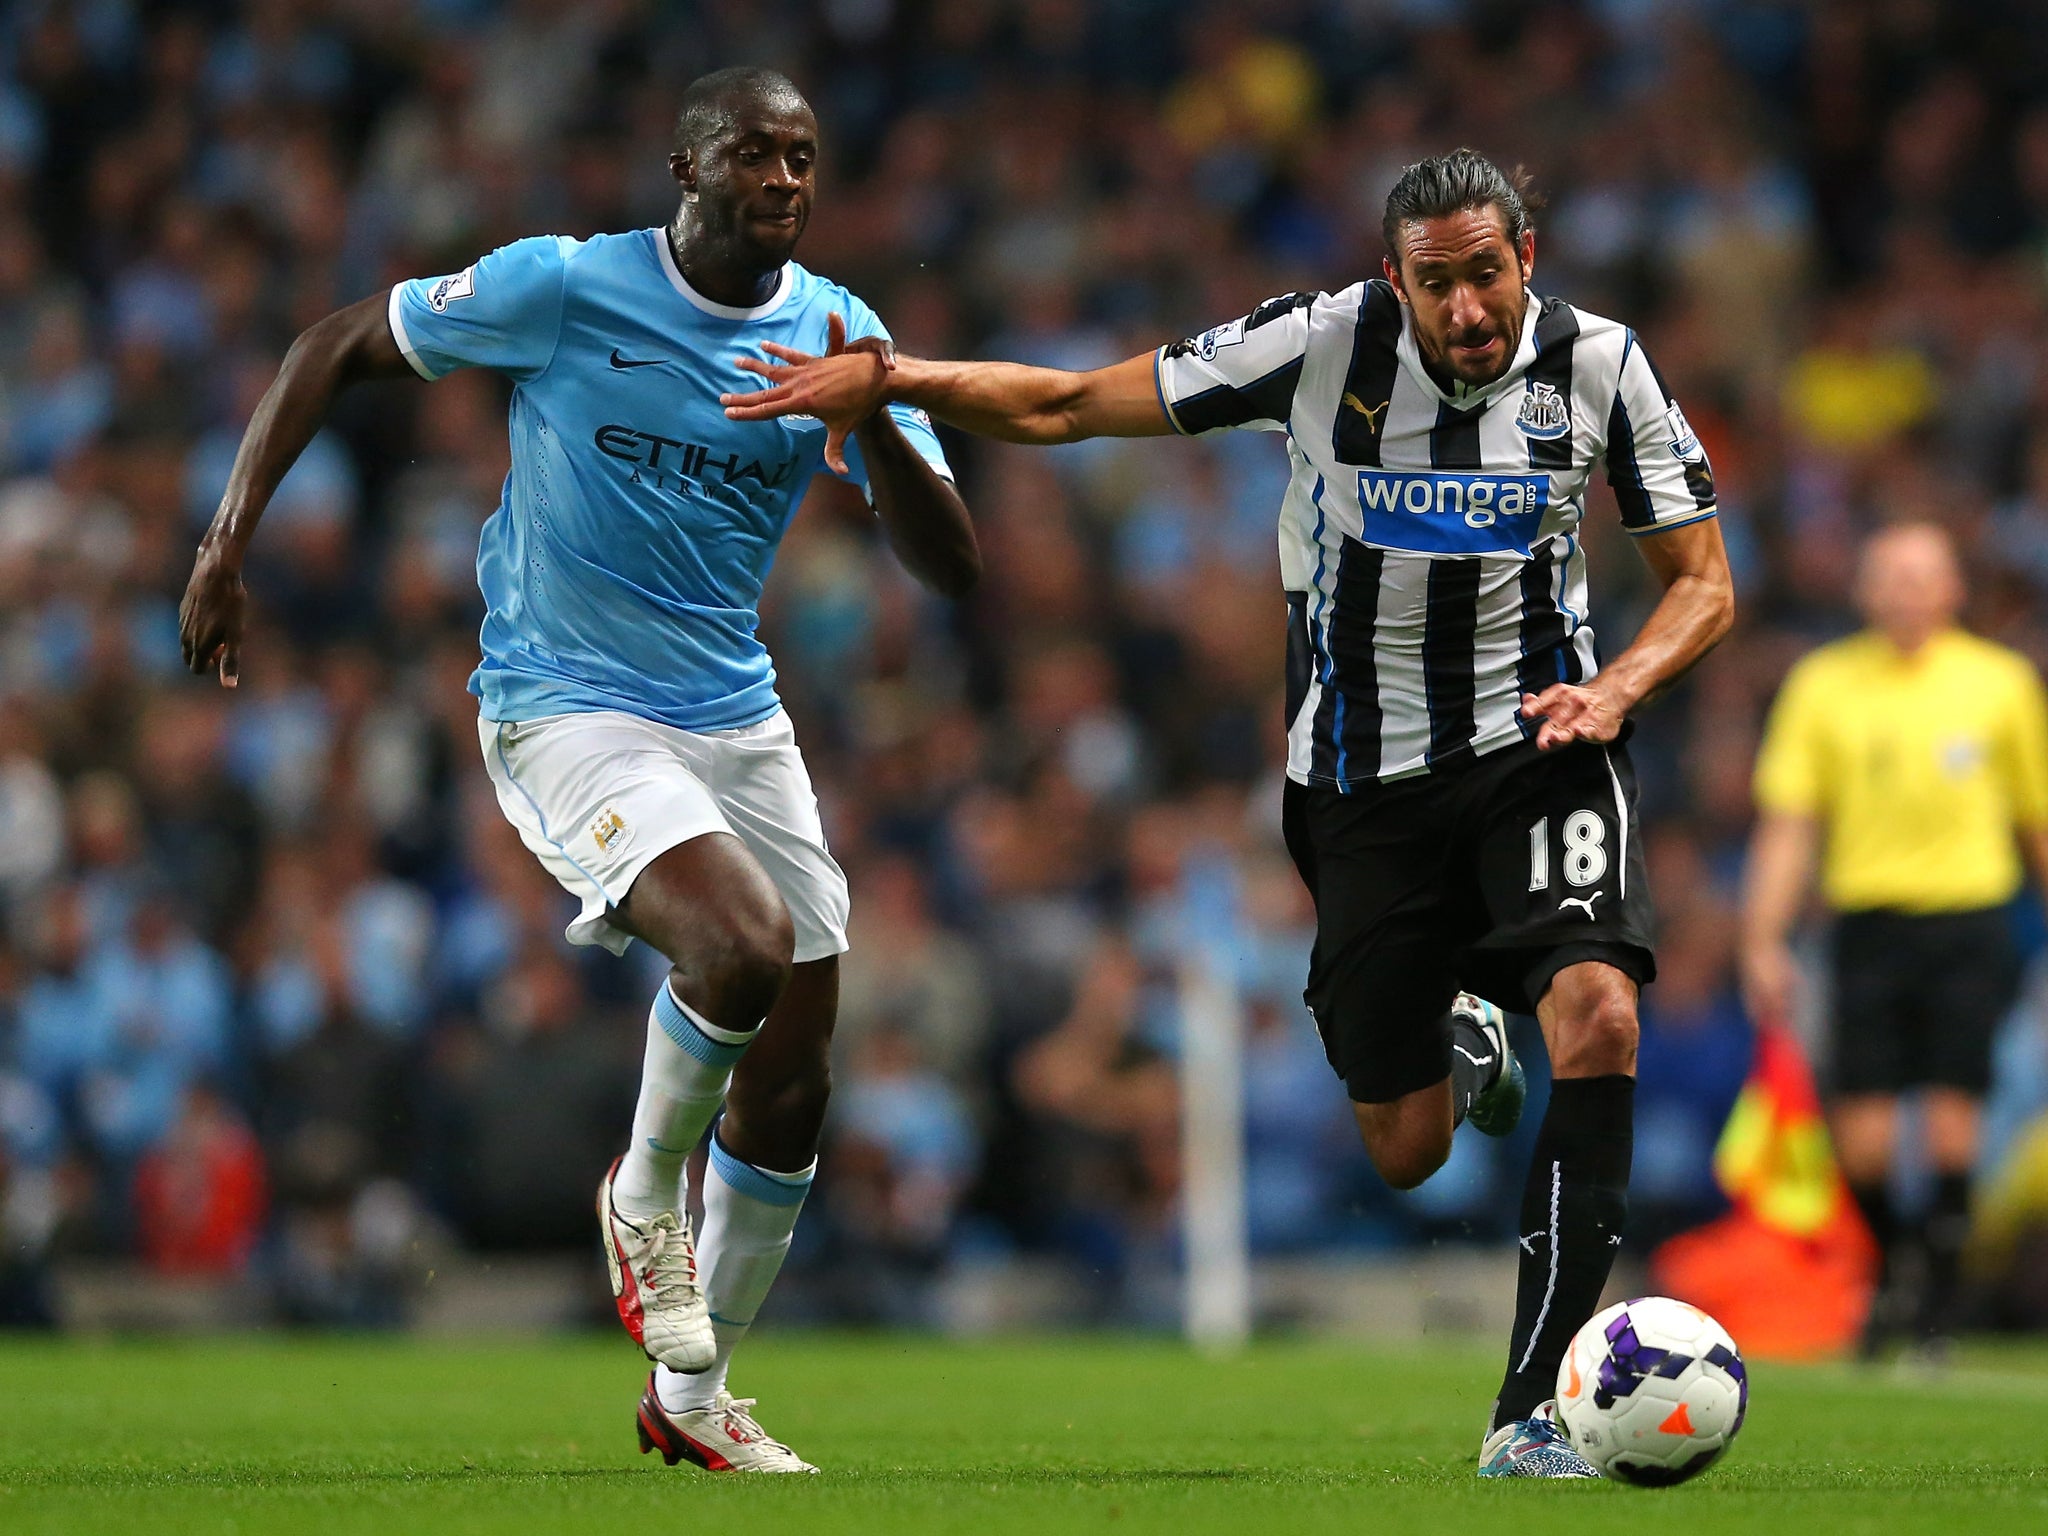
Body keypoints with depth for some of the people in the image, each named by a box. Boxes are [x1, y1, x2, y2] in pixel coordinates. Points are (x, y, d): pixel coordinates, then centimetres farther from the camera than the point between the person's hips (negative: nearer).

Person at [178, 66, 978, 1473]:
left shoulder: (837, 331, 0)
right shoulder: (561, 289, -11)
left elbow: (953, 568, -3)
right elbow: (335, 350, 0)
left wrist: (873, 421, -21)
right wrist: (229, 545, -7)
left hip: (735, 714, 6)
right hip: (566, 710, -5)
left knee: (790, 1085, 3)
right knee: (743, 948, -30)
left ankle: (692, 1395, 23)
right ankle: (644, 1194, 0)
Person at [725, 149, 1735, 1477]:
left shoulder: (1599, 367, -10)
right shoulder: (1322, 345, -14)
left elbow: (1705, 579, 0)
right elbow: (1070, 406, -9)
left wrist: (1615, 691, -18)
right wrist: (886, 376, -19)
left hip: (1536, 736, 0)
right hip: (1363, 761, 0)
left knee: (1598, 1011, -29)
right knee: (1406, 1153, 4)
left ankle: (1532, 1409, -25)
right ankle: (1454, 1048, 46)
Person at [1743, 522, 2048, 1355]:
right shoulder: (1824, 684, 5)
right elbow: (1787, 822, 5)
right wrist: (1763, 941, -1)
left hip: (1969, 919, 0)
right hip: (1867, 919, 0)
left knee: (1952, 1110, -9)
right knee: (1857, 1122, -5)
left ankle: (1939, 1289, 5)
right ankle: (1892, 1261, 23)